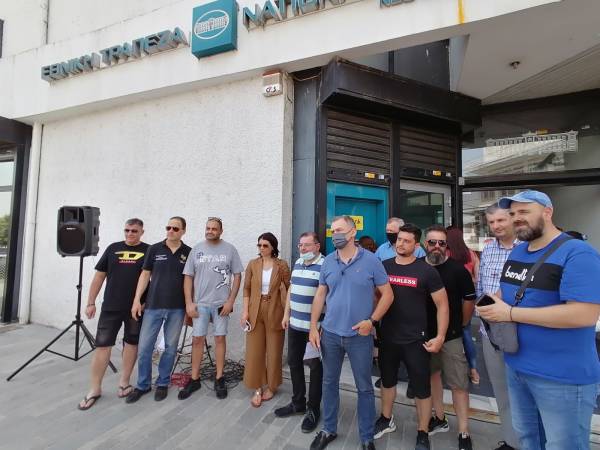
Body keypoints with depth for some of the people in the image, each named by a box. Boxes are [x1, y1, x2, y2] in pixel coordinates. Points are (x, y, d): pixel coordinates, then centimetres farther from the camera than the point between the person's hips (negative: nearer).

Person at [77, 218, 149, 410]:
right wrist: (91, 302, 6)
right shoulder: (113, 248, 6)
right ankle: (95, 389, 18)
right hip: (110, 307, 2)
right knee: (102, 345, 3)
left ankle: (124, 382, 27)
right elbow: (99, 276, 8)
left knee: (131, 343, 11)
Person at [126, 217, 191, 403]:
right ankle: (143, 385, 27)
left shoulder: (189, 253, 0)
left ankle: (163, 383, 28)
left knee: (170, 347, 10)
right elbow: (145, 275, 4)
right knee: (144, 347, 7)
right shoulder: (154, 249, 0)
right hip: (153, 306, 1)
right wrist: (137, 299, -2)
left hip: (177, 308, 0)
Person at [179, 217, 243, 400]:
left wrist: (230, 301, -7)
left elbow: (237, 276, -2)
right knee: (197, 339, 8)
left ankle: (219, 379, 22)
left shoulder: (229, 249, -2)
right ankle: (194, 379, 24)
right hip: (199, 303, 2)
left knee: (220, 338, 8)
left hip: (221, 303, -1)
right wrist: (188, 303, -3)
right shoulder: (196, 249, 2)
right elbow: (188, 277, 4)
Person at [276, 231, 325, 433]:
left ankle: (313, 409, 27)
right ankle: (298, 402, 37)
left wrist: (322, 324, -20)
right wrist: (286, 314, 14)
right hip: (295, 324, 8)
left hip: (316, 326, -7)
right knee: (294, 362, 18)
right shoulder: (298, 263, 9)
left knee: (315, 367, 9)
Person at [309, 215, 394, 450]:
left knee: (364, 388, 13)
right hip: (330, 333, 3)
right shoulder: (328, 261, 0)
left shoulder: (371, 260, -9)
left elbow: (387, 294, -5)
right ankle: (329, 430, 40)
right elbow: (320, 295, 5)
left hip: (359, 336, -3)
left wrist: (372, 320, -15)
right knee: (329, 383, 18)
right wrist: (313, 327, 2)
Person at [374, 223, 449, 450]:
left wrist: (440, 336, -11)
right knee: (387, 380, 21)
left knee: (422, 388, 11)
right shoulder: (384, 267, -3)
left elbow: (442, 304, -6)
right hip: (387, 337, 3)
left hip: (415, 340, -3)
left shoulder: (426, 271, -10)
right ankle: (386, 420, 44)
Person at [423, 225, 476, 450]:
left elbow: (469, 299, -1)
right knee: (432, 375, 18)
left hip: (451, 335, -3)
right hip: (425, 333, 3)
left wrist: (461, 324, 6)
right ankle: (439, 418, 37)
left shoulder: (457, 269, -10)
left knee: (458, 384, 4)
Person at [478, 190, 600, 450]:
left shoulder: (577, 253, -19)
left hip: (562, 377, -7)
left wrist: (510, 313, -26)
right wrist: (497, 301, -6)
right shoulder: (516, 253, 6)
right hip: (516, 367, 7)